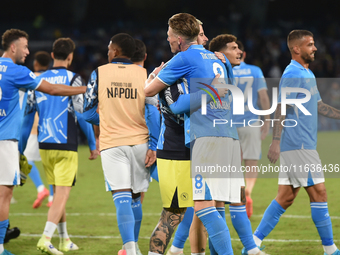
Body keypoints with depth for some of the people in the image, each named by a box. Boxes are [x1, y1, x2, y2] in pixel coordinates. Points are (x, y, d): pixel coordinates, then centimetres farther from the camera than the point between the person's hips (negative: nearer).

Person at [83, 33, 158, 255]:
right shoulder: (144, 75, 3)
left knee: (122, 199, -8)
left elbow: (88, 113, 6)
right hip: (140, 143, 2)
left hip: (111, 144, -2)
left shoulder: (99, 73, 1)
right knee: (135, 198, 15)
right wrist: (153, 147, -2)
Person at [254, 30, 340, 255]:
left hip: (303, 145, 10)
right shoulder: (292, 75, -12)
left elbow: (318, 106, 28)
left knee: (286, 198, 8)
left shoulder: (307, 74, 18)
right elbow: (281, 109, -19)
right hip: (298, 145, -10)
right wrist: (276, 142, -25)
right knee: (319, 194, -6)